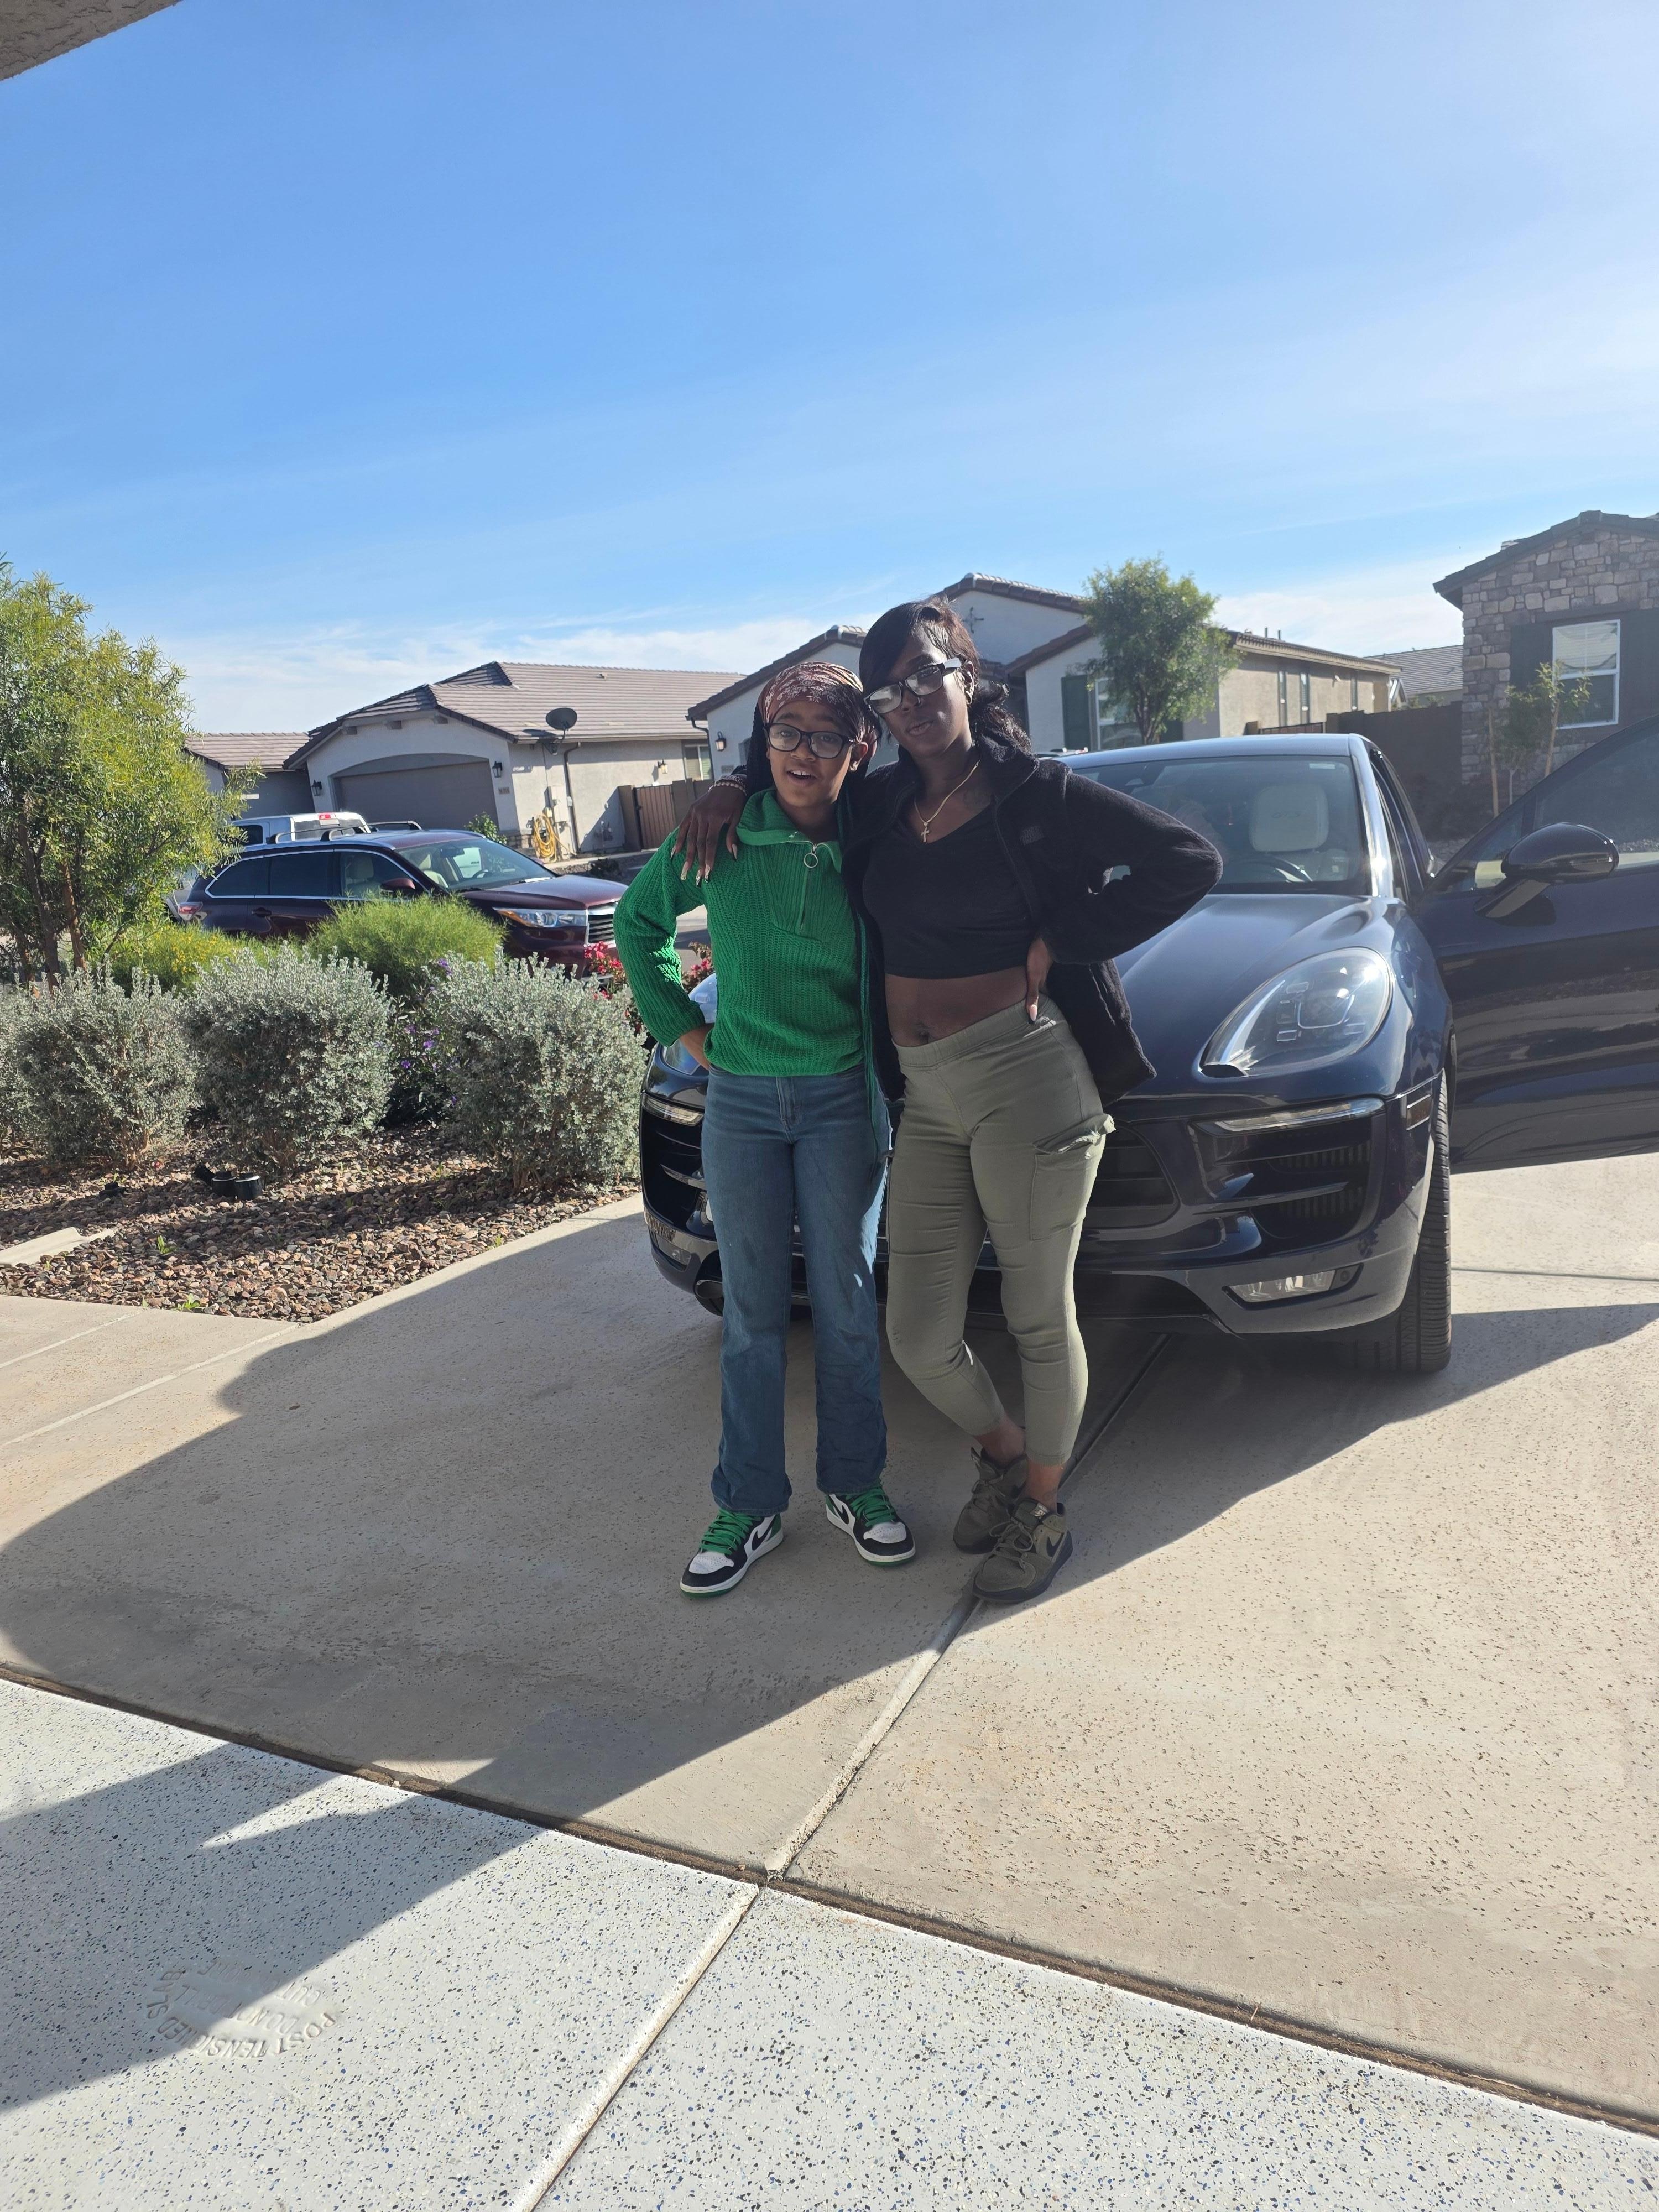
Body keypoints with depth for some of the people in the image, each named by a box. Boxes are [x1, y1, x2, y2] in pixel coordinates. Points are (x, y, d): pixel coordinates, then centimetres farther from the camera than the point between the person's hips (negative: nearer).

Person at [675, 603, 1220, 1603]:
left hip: (1027, 1078, -5)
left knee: (1040, 1318, 8)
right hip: (927, 1099, 6)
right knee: (921, 1339, 8)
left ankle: (1043, 1512, 31)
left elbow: (1191, 860, -8)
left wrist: (1063, 943, -11)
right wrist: (734, 788, 13)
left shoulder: (1035, 793, -3)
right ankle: (1003, 1451, 39)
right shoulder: (881, 802, 12)